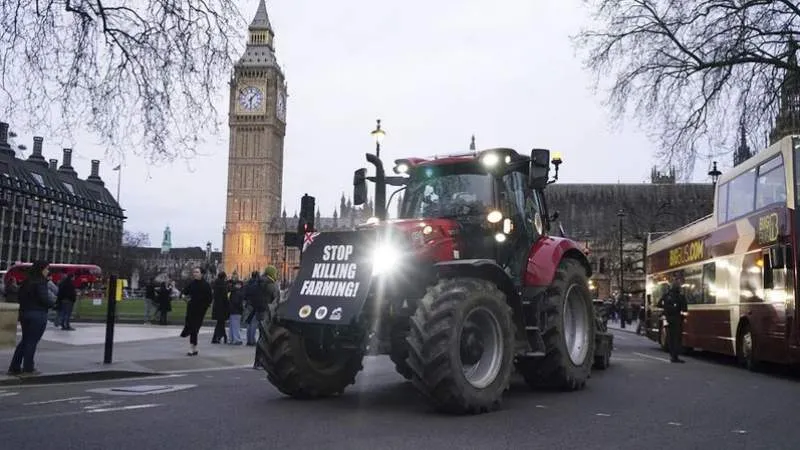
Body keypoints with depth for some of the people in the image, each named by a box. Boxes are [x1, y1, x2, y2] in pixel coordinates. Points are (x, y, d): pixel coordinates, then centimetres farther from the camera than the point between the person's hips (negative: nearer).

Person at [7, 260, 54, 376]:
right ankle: (28, 369, 5)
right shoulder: (40, 282, -15)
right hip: (38, 315, -8)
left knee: (25, 340, 17)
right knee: (32, 341, 0)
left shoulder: (26, 282, 10)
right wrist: (53, 302, 0)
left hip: (24, 313, 8)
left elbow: (20, 297, 14)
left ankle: (14, 368, 18)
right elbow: (45, 299, -19)